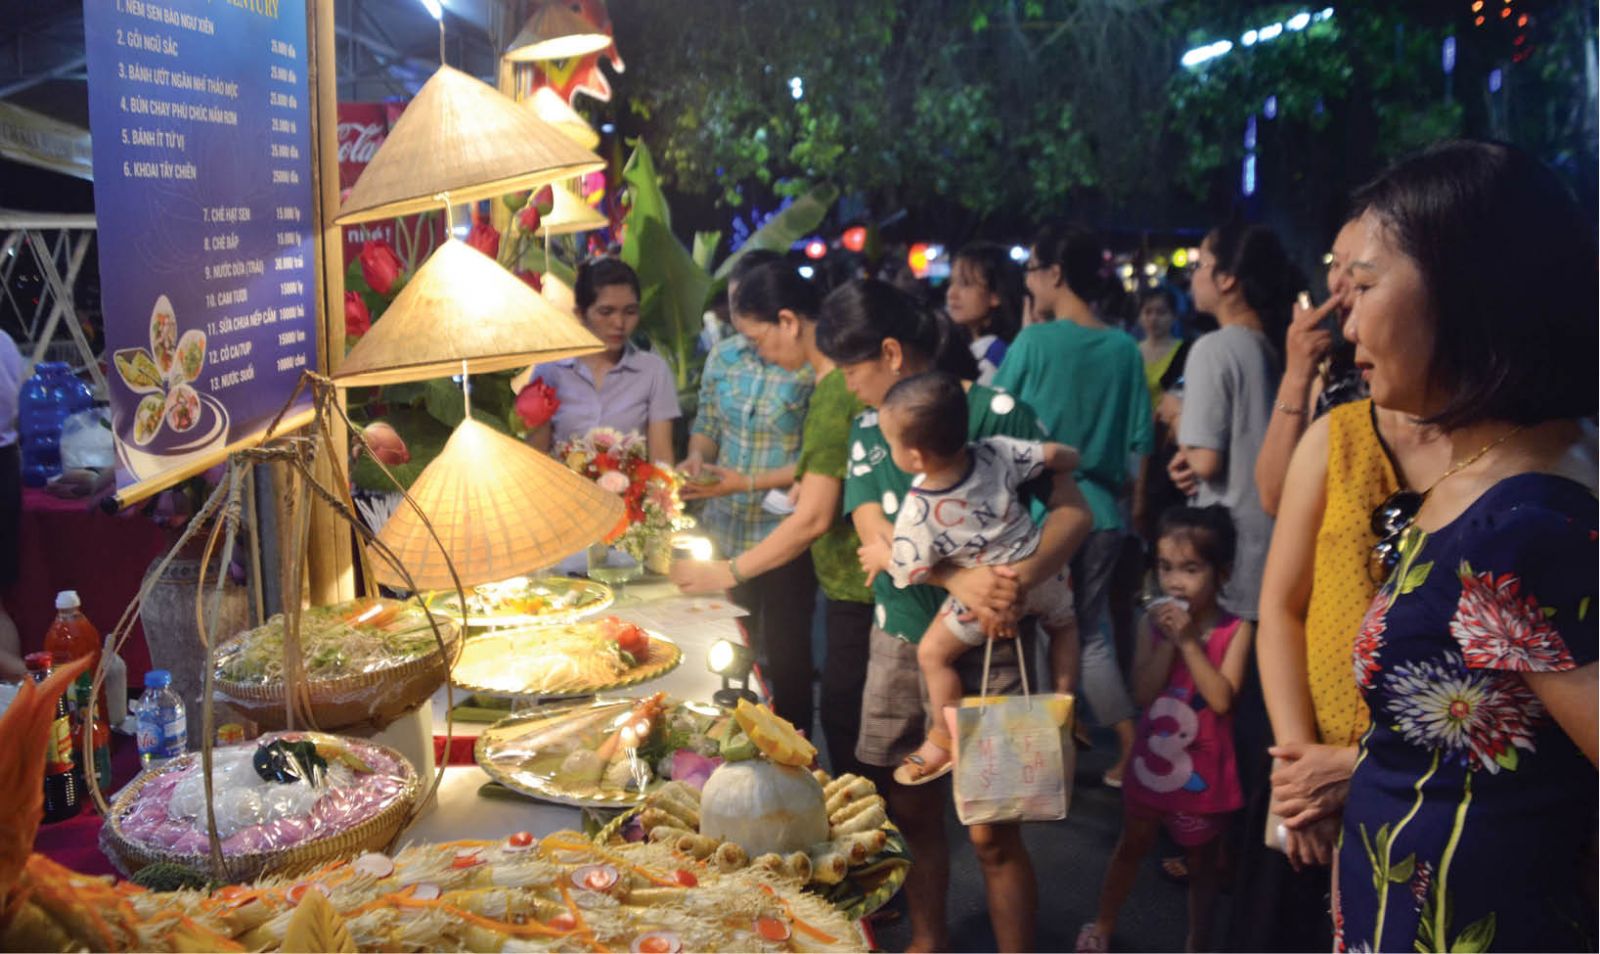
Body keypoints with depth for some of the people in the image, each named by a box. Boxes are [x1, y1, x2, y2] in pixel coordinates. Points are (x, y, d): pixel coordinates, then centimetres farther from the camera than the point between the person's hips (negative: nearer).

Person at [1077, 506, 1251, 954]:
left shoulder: (1235, 631, -16)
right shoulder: (1154, 622, -7)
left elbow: (1222, 699, -26)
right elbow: (1143, 692, -14)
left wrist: (1188, 641, -28)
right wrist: (1166, 641, -23)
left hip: (1202, 770, -3)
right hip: (1152, 760, 3)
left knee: (1201, 861, 17)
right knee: (1132, 845, 22)